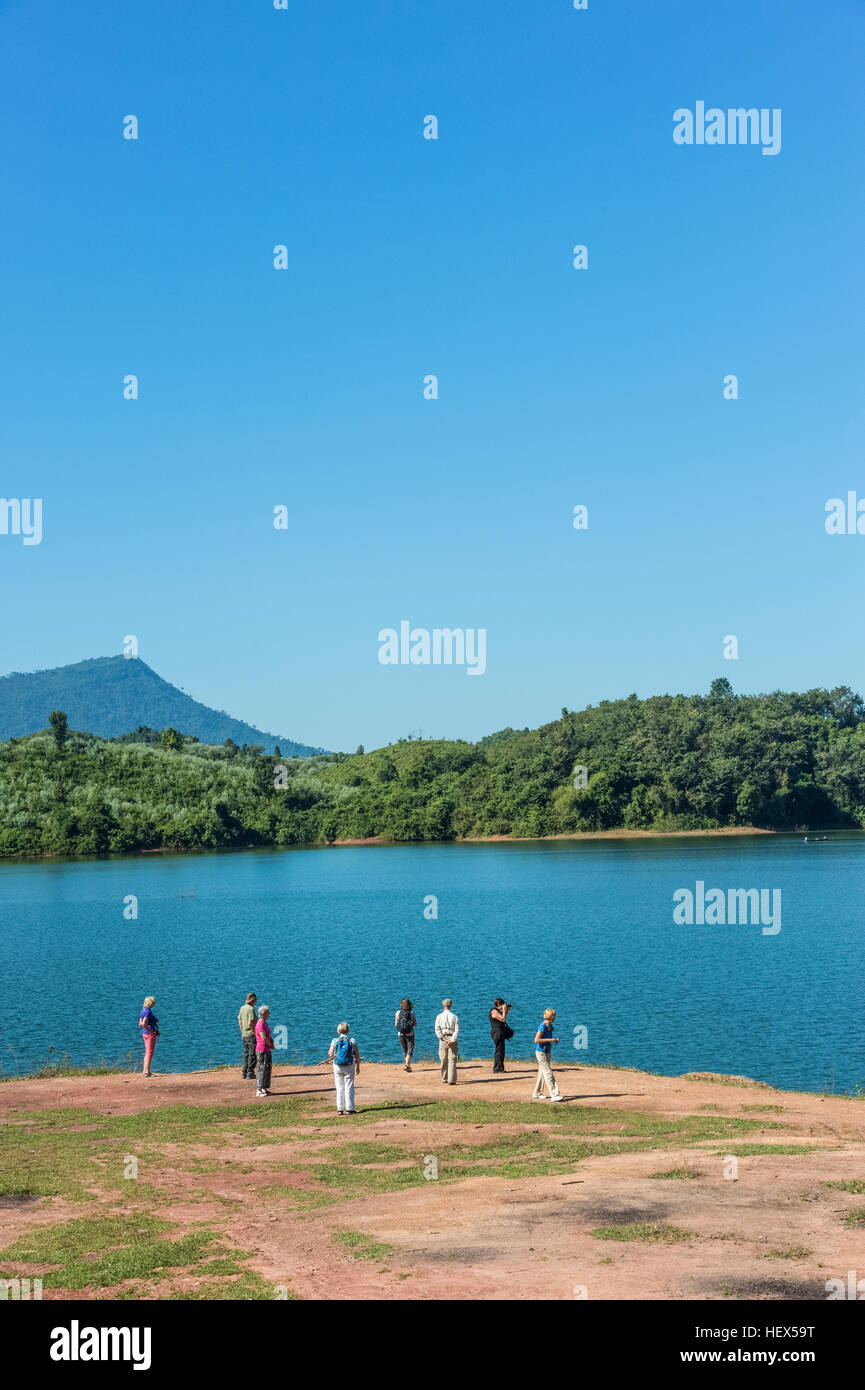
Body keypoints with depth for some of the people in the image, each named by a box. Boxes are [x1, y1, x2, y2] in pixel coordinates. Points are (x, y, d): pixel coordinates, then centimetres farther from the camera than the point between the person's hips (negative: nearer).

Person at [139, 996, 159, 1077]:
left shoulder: (143, 1010, 12)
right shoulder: (148, 1011, -17)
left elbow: (140, 1024, 17)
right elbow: (143, 1024, -27)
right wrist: (151, 1032, -19)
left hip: (144, 1033, 10)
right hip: (150, 1034, -10)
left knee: (147, 1052, 16)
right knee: (150, 1052, -5)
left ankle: (144, 1071, 21)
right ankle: (147, 1072, -5)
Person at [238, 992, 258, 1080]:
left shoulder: (242, 1008, 8)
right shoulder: (251, 1009, -17)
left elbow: (240, 1022, 14)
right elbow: (250, 1023, -24)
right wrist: (256, 1032, -13)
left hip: (244, 1035, 8)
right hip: (251, 1035, -8)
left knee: (246, 1054, 13)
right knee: (252, 1055, -3)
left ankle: (245, 1074, 15)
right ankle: (250, 1074, -4)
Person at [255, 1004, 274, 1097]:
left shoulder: (265, 1023, 13)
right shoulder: (260, 1024, -18)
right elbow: (264, 1038, -21)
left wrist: (272, 1044, 1)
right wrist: (271, 1045, -6)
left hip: (268, 1050, 9)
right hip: (262, 1051, -9)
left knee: (268, 1069, 11)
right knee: (262, 1070, -6)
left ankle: (265, 1089, 17)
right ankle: (259, 1090, -1)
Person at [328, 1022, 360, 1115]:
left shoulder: (335, 1041, -6)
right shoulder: (352, 1041, -6)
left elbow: (331, 1054, -2)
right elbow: (357, 1055, -2)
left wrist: (330, 1051, 20)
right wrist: (358, 1066, 9)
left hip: (338, 1066, 1)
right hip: (349, 1066, -1)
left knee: (339, 1088, 8)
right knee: (349, 1087, 6)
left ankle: (340, 1109, 7)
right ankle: (349, 1109, 5)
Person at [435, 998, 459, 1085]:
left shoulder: (439, 1016, 1)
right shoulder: (454, 1017, 2)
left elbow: (437, 1029, -8)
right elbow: (457, 1030, -7)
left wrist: (443, 1039, -10)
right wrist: (451, 1040, -12)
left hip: (443, 1039, 1)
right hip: (452, 1039, 0)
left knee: (443, 1061, 11)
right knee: (452, 1060, -2)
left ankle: (444, 1079, 17)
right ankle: (451, 1080, -10)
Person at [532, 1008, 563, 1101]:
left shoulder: (550, 1026, 9)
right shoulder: (542, 1026, -18)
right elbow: (536, 1040, -24)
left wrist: (554, 1040, 5)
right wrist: (550, 1040, -22)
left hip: (547, 1052, 9)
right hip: (541, 1052, -9)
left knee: (542, 1074, 15)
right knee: (548, 1073, -11)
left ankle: (536, 1093, 24)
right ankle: (554, 1095, -13)